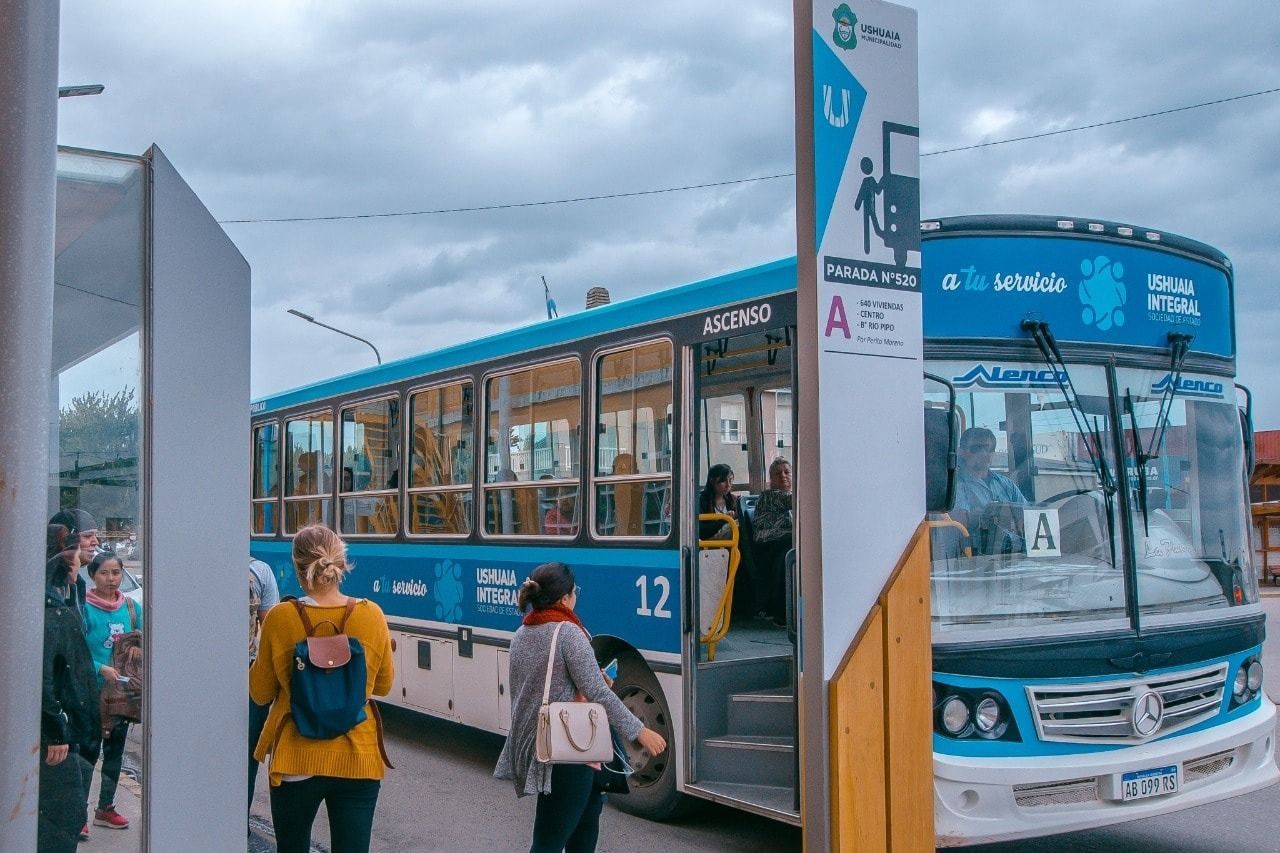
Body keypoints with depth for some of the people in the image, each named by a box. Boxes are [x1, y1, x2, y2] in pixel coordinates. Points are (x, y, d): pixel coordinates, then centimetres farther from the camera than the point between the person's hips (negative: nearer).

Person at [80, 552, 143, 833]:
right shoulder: (84, 608, -11)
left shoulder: (132, 608, 4)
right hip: (92, 691, -5)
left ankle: (105, 808, 25)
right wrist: (100, 668, -26)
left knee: (115, 749, 13)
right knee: (88, 750, -4)